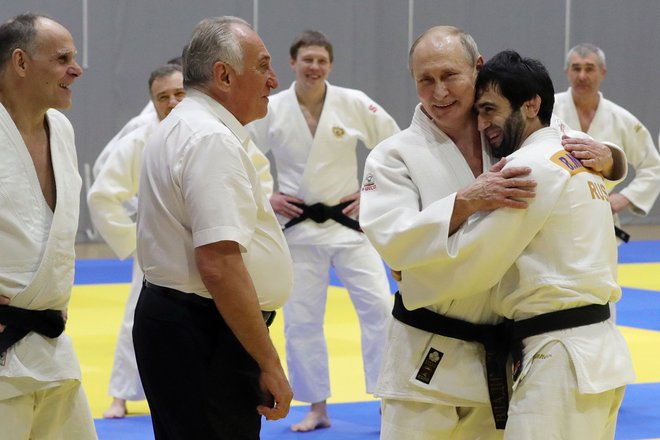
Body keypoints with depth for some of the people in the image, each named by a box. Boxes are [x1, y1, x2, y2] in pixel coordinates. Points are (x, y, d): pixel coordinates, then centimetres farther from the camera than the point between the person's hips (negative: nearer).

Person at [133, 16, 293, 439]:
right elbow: (219, 265, -25)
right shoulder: (212, 141, -17)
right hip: (204, 338, -11)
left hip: (171, 320, 11)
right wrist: (270, 364, -22)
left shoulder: (178, 130, 16)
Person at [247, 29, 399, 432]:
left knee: (379, 306, -7)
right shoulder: (272, 110, -5)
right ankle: (317, 408, 20)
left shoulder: (354, 104, -7)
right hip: (298, 227, 1)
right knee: (301, 320, 5)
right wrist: (266, 197, -3)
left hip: (348, 222, 0)